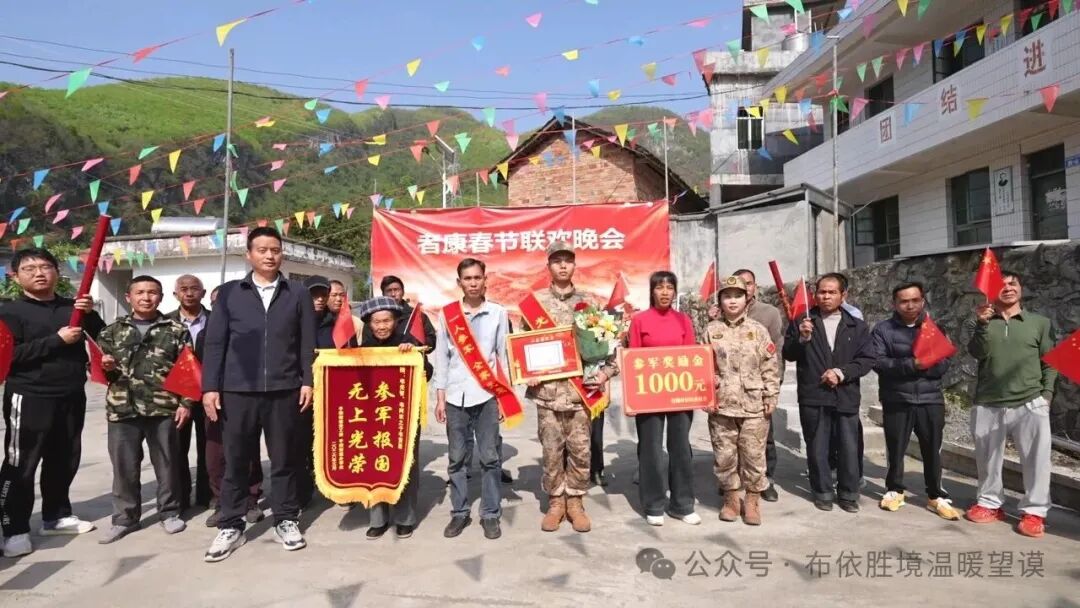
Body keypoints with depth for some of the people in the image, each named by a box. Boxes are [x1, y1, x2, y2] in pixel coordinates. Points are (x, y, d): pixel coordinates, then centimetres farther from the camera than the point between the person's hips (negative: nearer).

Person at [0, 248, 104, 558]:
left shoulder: (73, 307, 9)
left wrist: (90, 315, -10)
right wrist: (56, 340, -18)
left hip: (72, 397, 4)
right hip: (29, 398, -4)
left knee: (64, 461, 13)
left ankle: (56, 516, 27)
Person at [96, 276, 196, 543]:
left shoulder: (176, 330, 3)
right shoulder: (112, 331, 11)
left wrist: (185, 402, -5)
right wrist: (104, 366, -8)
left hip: (164, 408, -2)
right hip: (122, 409, 2)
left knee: (167, 464, 8)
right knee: (124, 466, 8)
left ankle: (169, 512, 23)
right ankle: (124, 518, 23)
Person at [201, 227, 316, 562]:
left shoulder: (298, 293, 8)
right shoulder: (229, 292, 8)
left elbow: (307, 343, 7)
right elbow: (215, 343, 5)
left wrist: (307, 381, -2)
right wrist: (210, 386, -2)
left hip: (284, 391, 0)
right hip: (237, 391, 0)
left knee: (284, 459, 8)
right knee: (235, 461, 7)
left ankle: (286, 520, 21)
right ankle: (231, 526, 20)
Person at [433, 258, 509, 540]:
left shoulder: (498, 313, 3)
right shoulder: (447, 314, 5)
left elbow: (503, 355, 5)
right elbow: (441, 357, 6)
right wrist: (440, 397, 3)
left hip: (487, 395, -1)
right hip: (456, 395, 1)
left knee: (490, 457, 4)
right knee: (457, 458, 8)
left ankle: (491, 514, 15)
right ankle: (459, 513, 20)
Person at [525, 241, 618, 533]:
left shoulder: (587, 302, 7)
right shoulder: (536, 300, 4)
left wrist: (606, 371, -5)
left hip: (580, 388, 1)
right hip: (547, 389, -1)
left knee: (580, 449, 6)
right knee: (552, 450, 6)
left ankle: (575, 501, 21)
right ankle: (555, 502, 21)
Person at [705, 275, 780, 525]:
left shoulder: (759, 330, 3)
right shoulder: (711, 330, 3)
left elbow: (770, 367, 2)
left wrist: (771, 398, -2)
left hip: (754, 405, 0)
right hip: (721, 405, 1)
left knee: (754, 455, 5)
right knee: (724, 455, 9)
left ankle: (752, 501, 20)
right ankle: (731, 499, 25)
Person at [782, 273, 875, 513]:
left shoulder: (857, 326, 9)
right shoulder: (802, 323, 6)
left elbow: (867, 359, 4)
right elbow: (788, 355, 1)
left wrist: (842, 372, -11)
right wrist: (802, 338, -17)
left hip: (846, 397, 1)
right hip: (813, 397, -1)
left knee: (849, 448, 4)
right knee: (817, 448, 5)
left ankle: (849, 494, 19)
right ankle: (823, 492, 18)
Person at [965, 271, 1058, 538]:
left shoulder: (1039, 322, 7)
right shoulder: (982, 322, 7)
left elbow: (1049, 362, 8)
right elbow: (977, 353, -8)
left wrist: (1047, 393, 0)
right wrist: (982, 324, -19)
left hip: (1030, 404, -1)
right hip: (988, 405, 1)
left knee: (1036, 459, -1)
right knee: (988, 459, 10)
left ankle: (1034, 511, 11)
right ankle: (990, 504, 24)